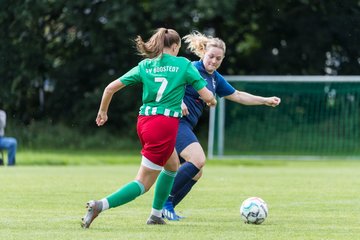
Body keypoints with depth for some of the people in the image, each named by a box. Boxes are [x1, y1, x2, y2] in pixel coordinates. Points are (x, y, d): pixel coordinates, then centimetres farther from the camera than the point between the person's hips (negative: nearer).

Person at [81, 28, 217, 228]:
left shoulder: (145, 66, 11)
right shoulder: (184, 64, 2)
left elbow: (111, 87, 7)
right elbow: (208, 97, 0)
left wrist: (103, 111, 23)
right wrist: (212, 100, 24)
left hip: (144, 121, 6)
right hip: (166, 123, -6)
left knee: (173, 165, 31)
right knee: (143, 183, -3)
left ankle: (156, 214, 32)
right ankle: (100, 205, -22)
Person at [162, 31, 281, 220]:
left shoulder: (216, 79, 16)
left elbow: (237, 96, 25)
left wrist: (266, 101, 23)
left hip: (185, 126, 10)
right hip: (176, 121, -10)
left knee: (195, 173, 7)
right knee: (198, 160, -24)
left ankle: (166, 209, 10)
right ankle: (165, 200, -18)